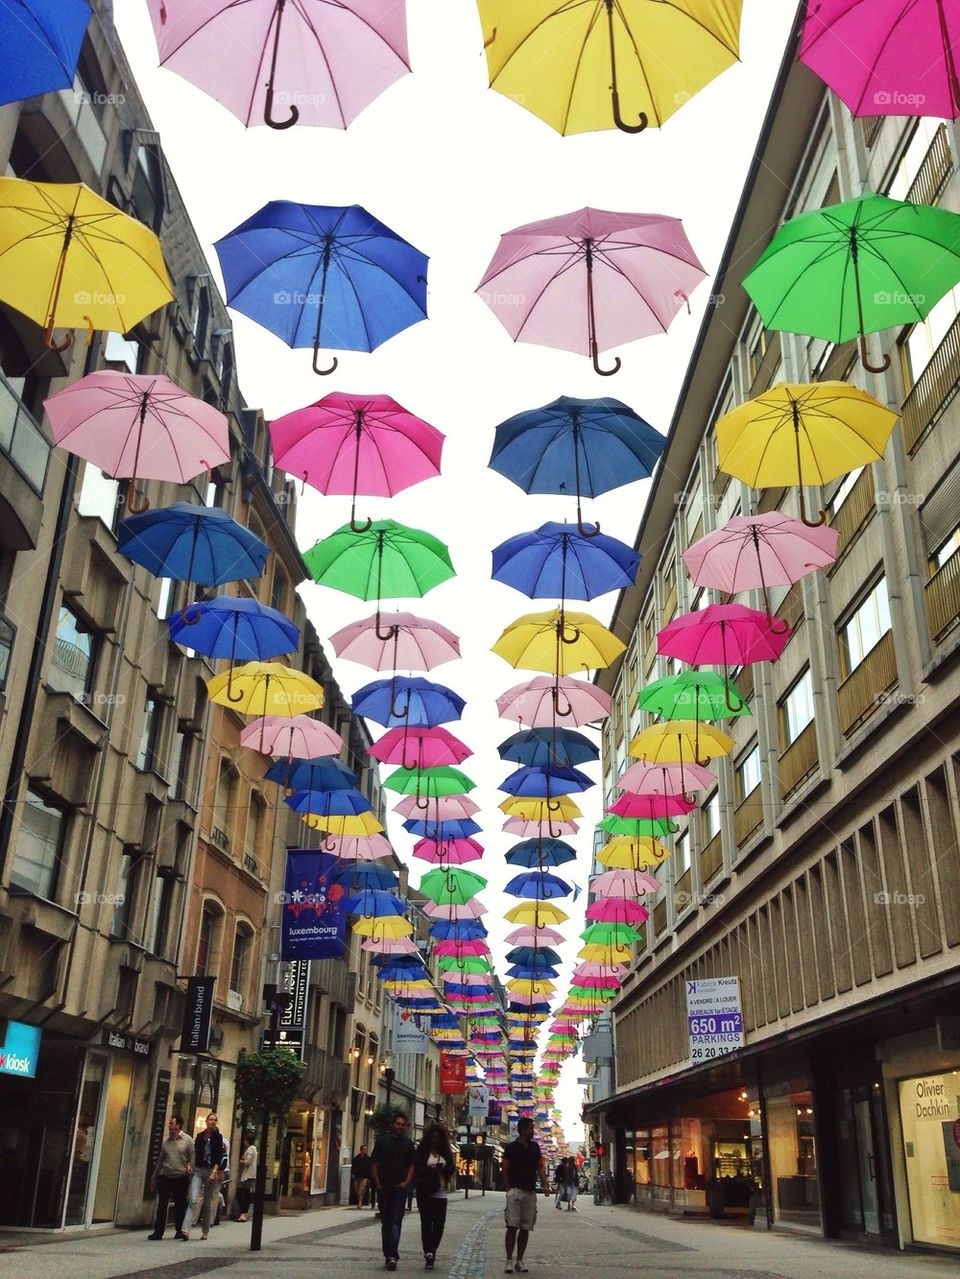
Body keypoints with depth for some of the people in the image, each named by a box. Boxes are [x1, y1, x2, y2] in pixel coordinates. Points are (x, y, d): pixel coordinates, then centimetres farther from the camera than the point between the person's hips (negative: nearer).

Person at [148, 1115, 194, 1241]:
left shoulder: (187, 1140, -2)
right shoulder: (167, 1142, 10)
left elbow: (192, 1158, -1)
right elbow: (160, 1160, 16)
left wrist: (190, 1168, -13)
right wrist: (154, 1177, 16)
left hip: (181, 1178, -3)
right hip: (165, 1177, 3)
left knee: (180, 1206, 5)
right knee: (162, 1205, 0)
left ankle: (180, 1231, 17)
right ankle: (158, 1231, 5)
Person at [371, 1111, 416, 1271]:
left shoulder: (408, 1143, 7)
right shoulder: (382, 1141, 3)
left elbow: (412, 1165, 10)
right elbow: (373, 1163, 4)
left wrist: (407, 1182, -4)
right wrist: (377, 1184, -3)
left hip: (400, 1187, -1)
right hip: (384, 1188, 1)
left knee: (396, 1221, -11)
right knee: (385, 1222, 8)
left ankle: (392, 1255, -17)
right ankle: (389, 1255, 17)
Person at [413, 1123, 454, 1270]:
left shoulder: (446, 1151, 9)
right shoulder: (422, 1150, 1)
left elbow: (451, 1169, 10)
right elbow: (416, 1168, -3)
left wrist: (442, 1169, -11)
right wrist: (429, 1169, -20)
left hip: (440, 1192, 2)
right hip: (425, 1192, -2)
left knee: (439, 1223, -2)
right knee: (426, 1222, -3)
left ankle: (431, 1251, 17)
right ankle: (429, 1253, 0)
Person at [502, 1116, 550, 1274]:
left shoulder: (535, 1147, 12)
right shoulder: (511, 1148, -3)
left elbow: (540, 1167, 14)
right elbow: (505, 1169, -2)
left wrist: (545, 1185, 1)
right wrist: (508, 1189, -9)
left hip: (531, 1192, 5)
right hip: (515, 1191, -5)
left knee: (525, 1228, 6)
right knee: (512, 1226, -9)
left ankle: (520, 1261, 14)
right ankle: (509, 1261, -3)